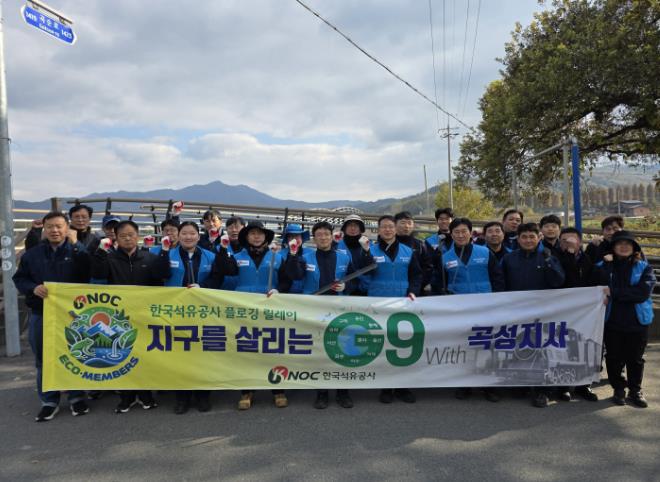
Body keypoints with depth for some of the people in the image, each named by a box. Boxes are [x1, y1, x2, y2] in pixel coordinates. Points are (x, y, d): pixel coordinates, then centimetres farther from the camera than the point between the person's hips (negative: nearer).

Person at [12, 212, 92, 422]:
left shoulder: (77, 250, -1)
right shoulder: (32, 254, 7)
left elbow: (87, 273, -18)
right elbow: (19, 278, 8)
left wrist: (75, 244, -19)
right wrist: (33, 288, -12)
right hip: (41, 315, 3)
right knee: (44, 361, 10)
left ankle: (77, 397, 23)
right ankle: (49, 401, 23)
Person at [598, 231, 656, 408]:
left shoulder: (644, 267, -1)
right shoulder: (604, 265, 2)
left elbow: (643, 292, -16)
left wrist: (614, 293, -18)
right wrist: (607, 265, -18)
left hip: (638, 321, 0)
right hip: (612, 320, 0)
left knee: (635, 358, 11)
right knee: (614, 358, 10)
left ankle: (635, 390, 28)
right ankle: (618, 389, 26)